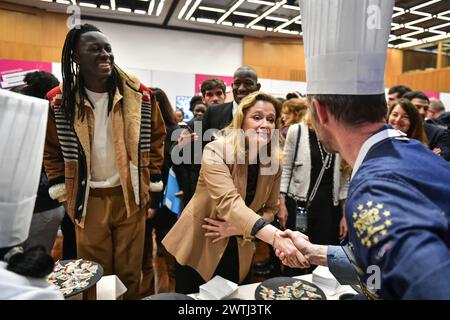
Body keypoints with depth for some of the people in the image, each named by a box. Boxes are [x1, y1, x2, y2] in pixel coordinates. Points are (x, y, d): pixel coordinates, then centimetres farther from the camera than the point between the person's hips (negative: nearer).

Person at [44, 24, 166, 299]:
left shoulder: (140, 95, -4)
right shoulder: (59, 100, -5)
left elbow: (156, 137, 6)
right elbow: (52, 149, 8)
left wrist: (153, 181, 3)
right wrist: (62, 190, 4)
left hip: (131, 194, 0)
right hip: (88, 198, 0)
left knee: (130, 272, 13)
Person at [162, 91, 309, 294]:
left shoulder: (274, 162, -8)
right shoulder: (216, 150, -24)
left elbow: (270, 208, 0)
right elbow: (229, 202, -37)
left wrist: (239, 227, -18)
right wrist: (275, 237, -49)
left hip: (238, 251, 4)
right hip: (198, 248, -4)